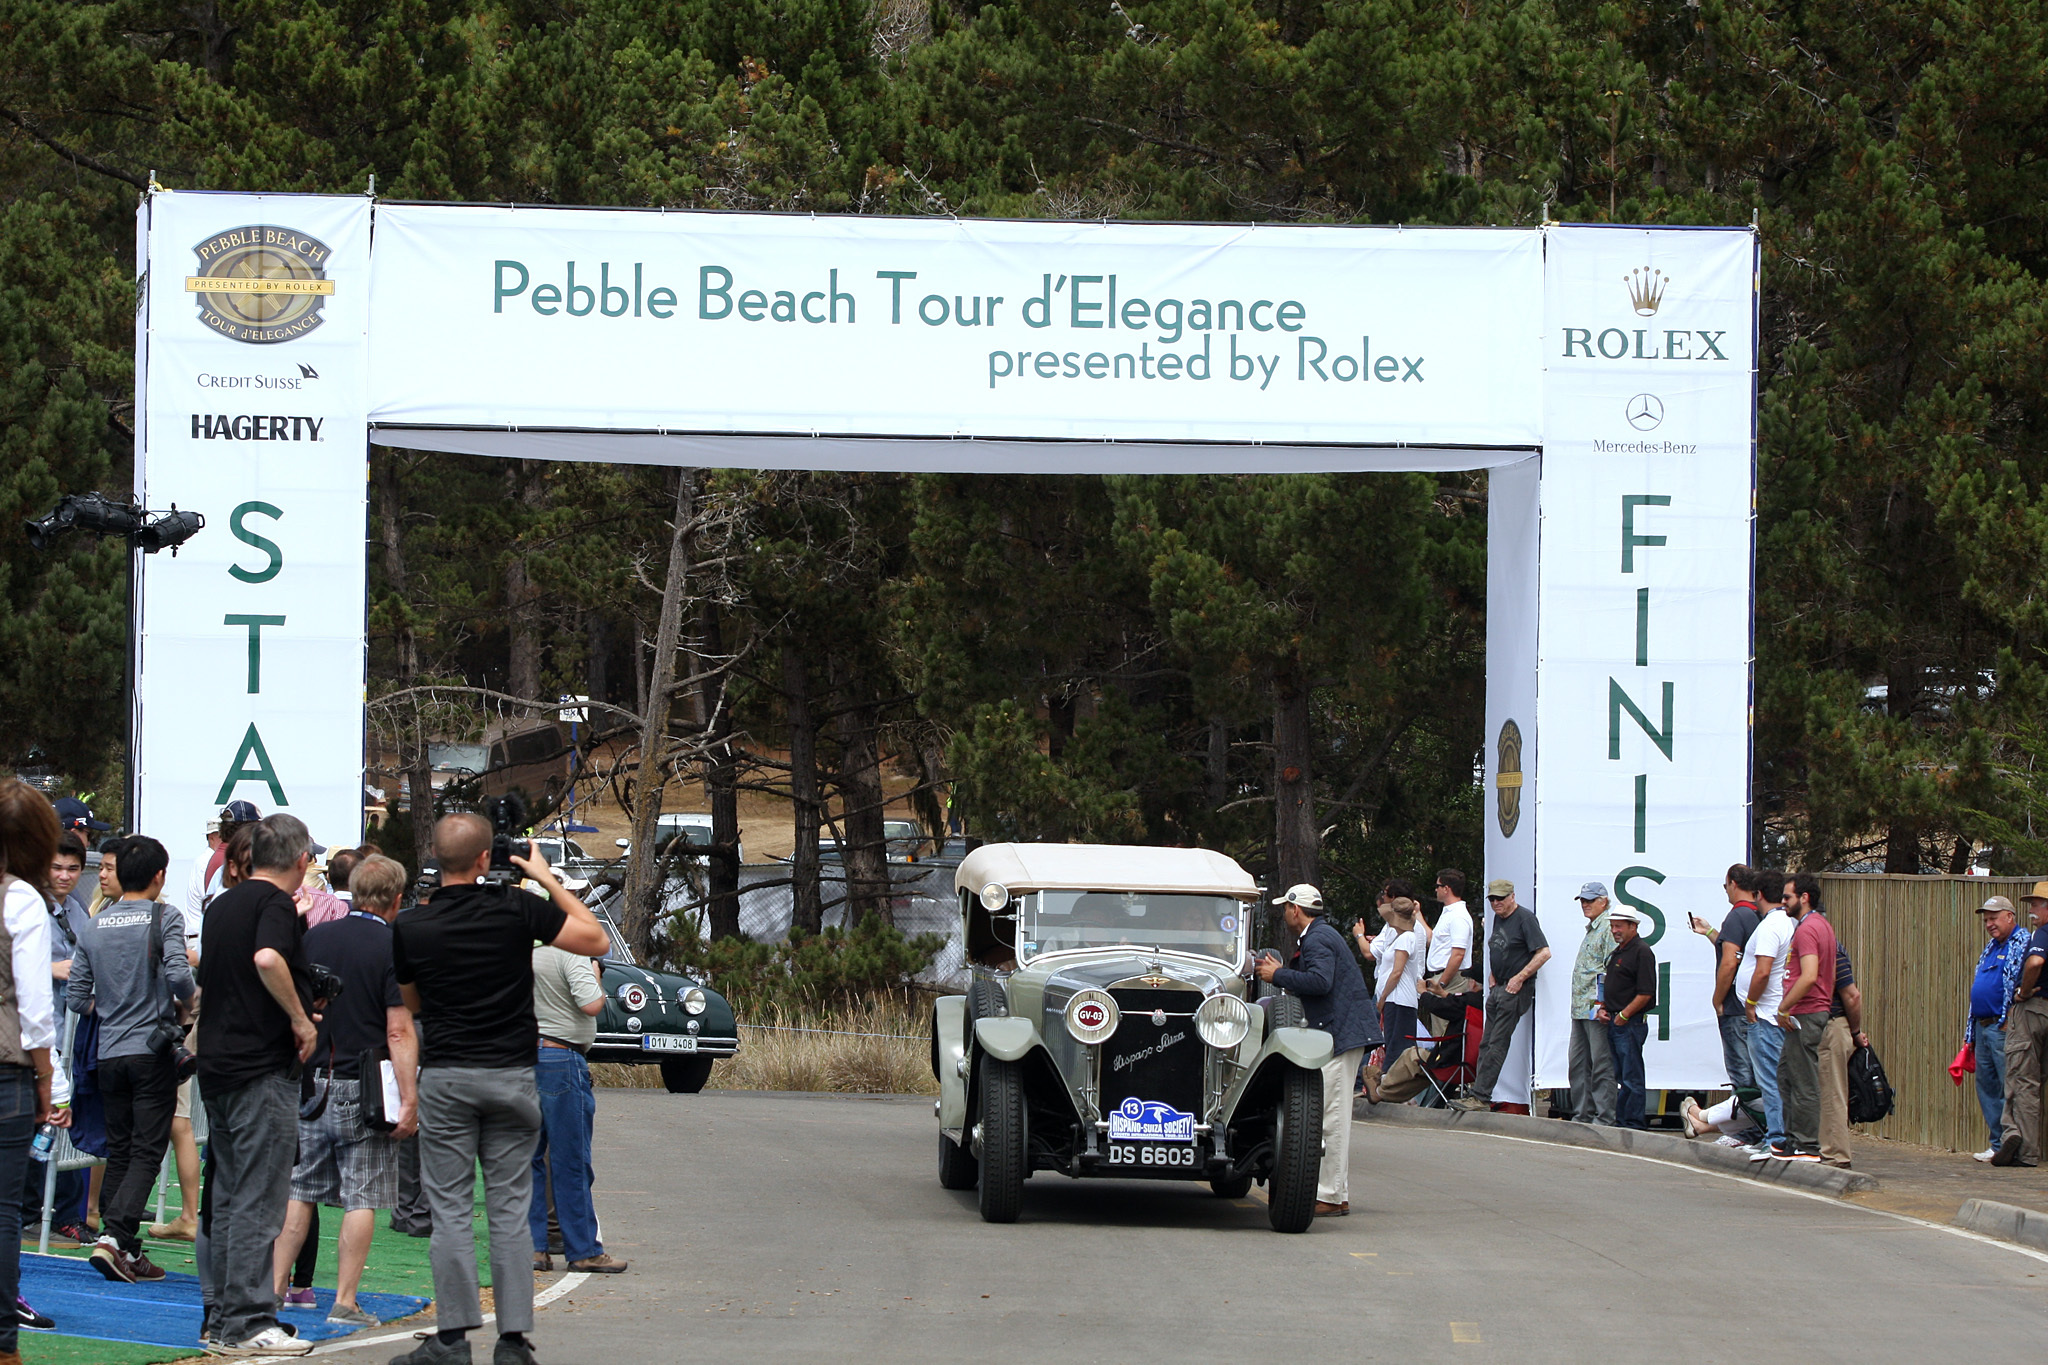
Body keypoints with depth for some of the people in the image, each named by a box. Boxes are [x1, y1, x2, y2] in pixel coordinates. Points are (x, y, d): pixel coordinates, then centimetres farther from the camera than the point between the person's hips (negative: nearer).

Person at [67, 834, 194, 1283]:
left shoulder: (94, 926, 7)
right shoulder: (164, 919, -7)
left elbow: (78, 997, 7)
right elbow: (178, 975, -19)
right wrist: (185, 998, 3)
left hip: (110, 1052, 5)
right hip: (153, 1048, -5)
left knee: (119, 1151, 12)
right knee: (147, 1150, -4)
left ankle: (126, 1253, 10)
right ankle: (115, 1237, -20)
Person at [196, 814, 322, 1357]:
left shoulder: (222, 905, 16)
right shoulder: (276, 904, -11)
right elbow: (267, 959, -31)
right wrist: (300, 1018, -18)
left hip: (217, 1063, 9)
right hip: (263, 1065, -9)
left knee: (227, 1198, 13)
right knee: (259, 1200, -8)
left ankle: (221, 1316, 16)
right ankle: (247, 1322, -10)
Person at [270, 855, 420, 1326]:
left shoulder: (315, 937, 6)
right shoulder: (392, 949, -10)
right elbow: (399, 1031, -14)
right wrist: (409, 1100, -13)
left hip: (310, 1086, 5)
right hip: (363, 1090, -5)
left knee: (299, 1191, 12)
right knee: (361, 1197, 0)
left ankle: (275, 1287, 12)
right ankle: (345, 1302, -1)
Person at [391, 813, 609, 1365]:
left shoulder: (410, 927, -5)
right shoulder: (518, 910, -7)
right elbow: (596, 939, 5)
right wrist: (548, 879, 11)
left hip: (445, 1078, -1)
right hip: (513, 1075, 1)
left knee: (450, 1211, 2)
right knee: (510, 1211, 4)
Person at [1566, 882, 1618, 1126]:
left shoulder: (1609, 929, -10)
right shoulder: (1590, 930, 21)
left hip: (1597, 1011, -10)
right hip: (1580, 1010, 10)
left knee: (1601, 1065, -6)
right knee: (1577, 1064, 11)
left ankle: (1604, 1118, -4)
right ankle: (1582, 1114, 16)